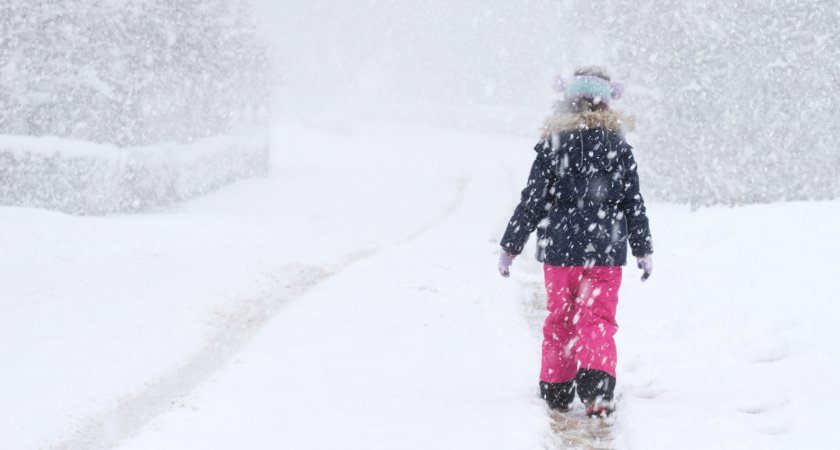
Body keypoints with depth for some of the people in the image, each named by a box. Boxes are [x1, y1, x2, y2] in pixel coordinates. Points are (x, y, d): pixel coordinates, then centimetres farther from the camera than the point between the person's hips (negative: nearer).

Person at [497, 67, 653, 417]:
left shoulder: (552, 145, -3)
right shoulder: (618, 148, 1)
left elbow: (532, 201, -3)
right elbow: (634, 205, 5)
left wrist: (510, 247, 3)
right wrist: (643, 250, 14)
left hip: (560, 248, 0)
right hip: (605, 251, 0)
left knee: (560, 319, 14)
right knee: (597, 321, 3)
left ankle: (556, 390, 19)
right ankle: (596, 390, -15)